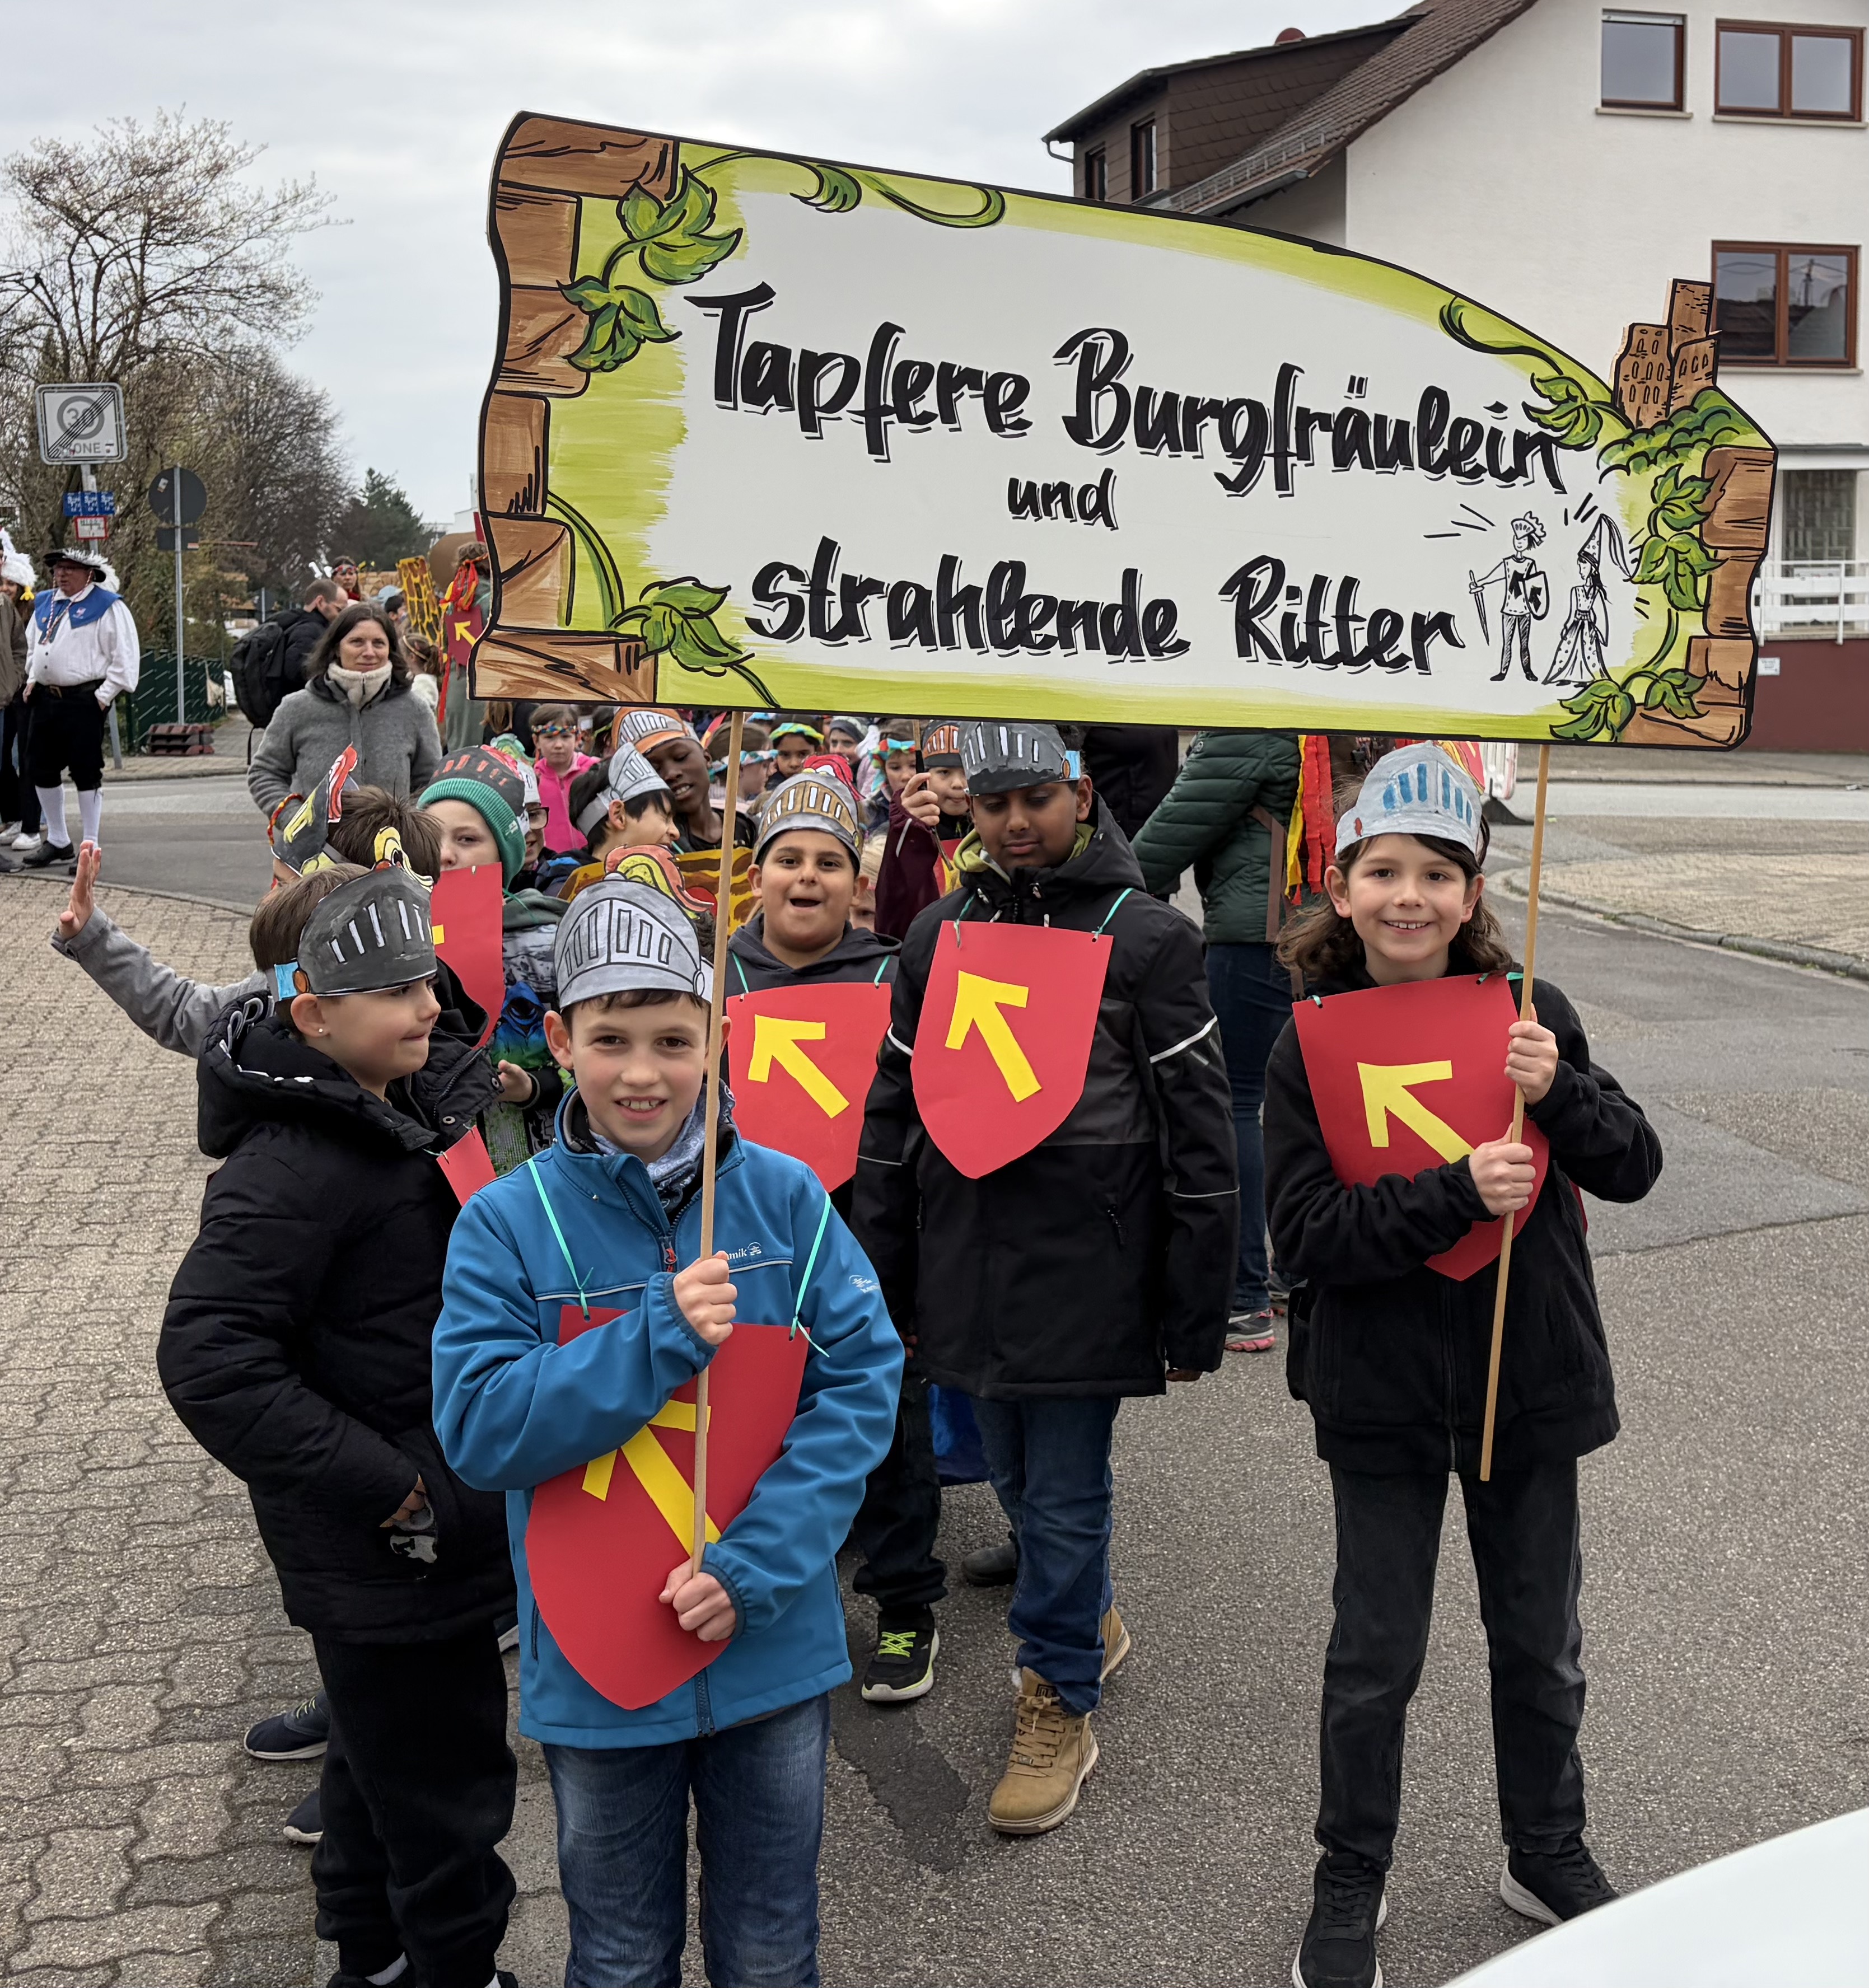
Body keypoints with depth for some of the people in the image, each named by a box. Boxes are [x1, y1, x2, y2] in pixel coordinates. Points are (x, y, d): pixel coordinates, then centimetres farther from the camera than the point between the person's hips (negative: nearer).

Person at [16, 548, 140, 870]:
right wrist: (32, 680, 14)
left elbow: (126, 656, -10)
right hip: (45, 699, 7)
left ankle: (90, 847, 4)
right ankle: (57, 842, 25)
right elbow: (31, 645, 28)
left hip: (84, 701, -7)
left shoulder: (107, 607, -6)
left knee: (86, 773, -4)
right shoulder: (44, 604, 15)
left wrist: (104, 696, -13)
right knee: (42, 770, 11)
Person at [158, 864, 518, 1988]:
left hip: (443, 1514, 9)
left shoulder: (418, 1104, 4)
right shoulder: (289, 1171, -24)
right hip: (391, 1555, -9)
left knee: (383, 1757, 26)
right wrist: (388, 1492, -26)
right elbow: (208, 1361, -30)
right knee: (446, 1790, 4)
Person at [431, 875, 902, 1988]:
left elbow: (863, 1383, -9)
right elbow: (478, 1428, -15)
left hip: (777, 1647, 1)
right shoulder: (509, 1222, -10)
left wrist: (757, 1563, -18)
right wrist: (659, 1336, -25)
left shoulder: (785, 1198, -7)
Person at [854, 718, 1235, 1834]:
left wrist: (1198, 1313, -8)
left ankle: (1061, 1707, 20)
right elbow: (894, 1115, 13)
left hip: (1087, 1270, -5)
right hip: (969, 1269, 5)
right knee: (1019, 1480, 17)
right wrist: (884, 1284, 11)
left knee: (1065, 1493, 3)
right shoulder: (940, 935, 8)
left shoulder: (1149, 937, -5)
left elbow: (1199, 1136, -5)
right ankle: (1090, 1622, 42)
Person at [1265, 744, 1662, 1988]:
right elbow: (1307, 1234, -16)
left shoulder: (1527, 1013, -5)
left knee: (1541, 1642, 18)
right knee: (1376, 1655, 10)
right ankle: (1351, 1882, 32)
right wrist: (1458, 1192, -28)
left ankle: (1550, 1855, 41)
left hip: (1530, 1382, 2)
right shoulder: (1311, 1048, -11)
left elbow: (1635, 1168, -4)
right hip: (1383, 1398, -2)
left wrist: (1560, 1091, -23)